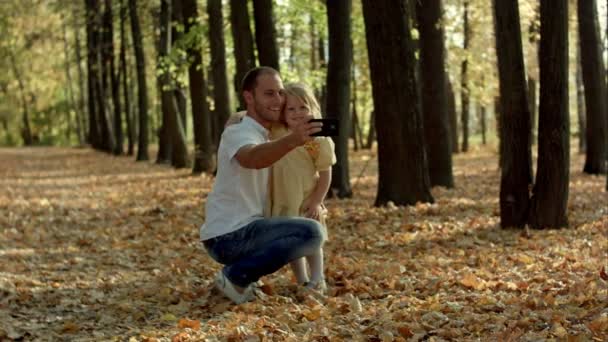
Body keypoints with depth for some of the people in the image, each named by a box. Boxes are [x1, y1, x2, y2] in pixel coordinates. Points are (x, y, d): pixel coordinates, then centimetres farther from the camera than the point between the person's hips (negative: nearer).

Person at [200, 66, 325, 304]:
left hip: (242, 229, 10)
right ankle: (236, 276, -11)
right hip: (228, 237, -10)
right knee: (311, 232, -24)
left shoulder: (264, 135, 15)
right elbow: (253, 159, -40)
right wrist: (292, 141, -58)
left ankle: (238, 274, 13)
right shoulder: (239, 133, -15)